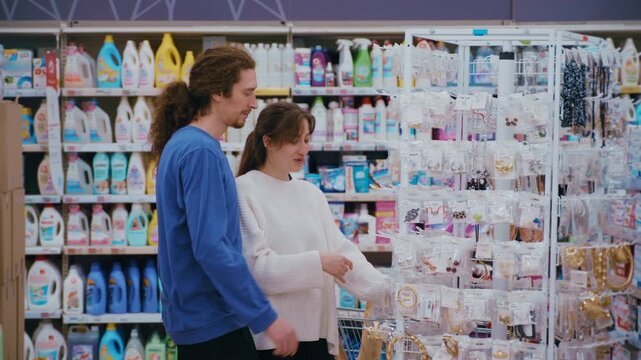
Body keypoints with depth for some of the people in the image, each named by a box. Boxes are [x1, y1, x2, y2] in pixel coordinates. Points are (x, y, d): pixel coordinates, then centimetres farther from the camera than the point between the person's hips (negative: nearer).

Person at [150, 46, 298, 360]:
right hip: (213, 321, -10)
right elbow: (211, 248, -25)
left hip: (193, 314, 10)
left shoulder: (184, 142, 11)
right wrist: (266, 318, -23)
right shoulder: (201, 152, -19)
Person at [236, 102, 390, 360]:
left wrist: (385, 290, -7)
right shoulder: (244, 192, -6)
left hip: (316, 333, 6)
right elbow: (256, 266, -14)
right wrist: (317, 263, -20)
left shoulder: (311, 194, 12)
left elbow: (343, 251, 6)